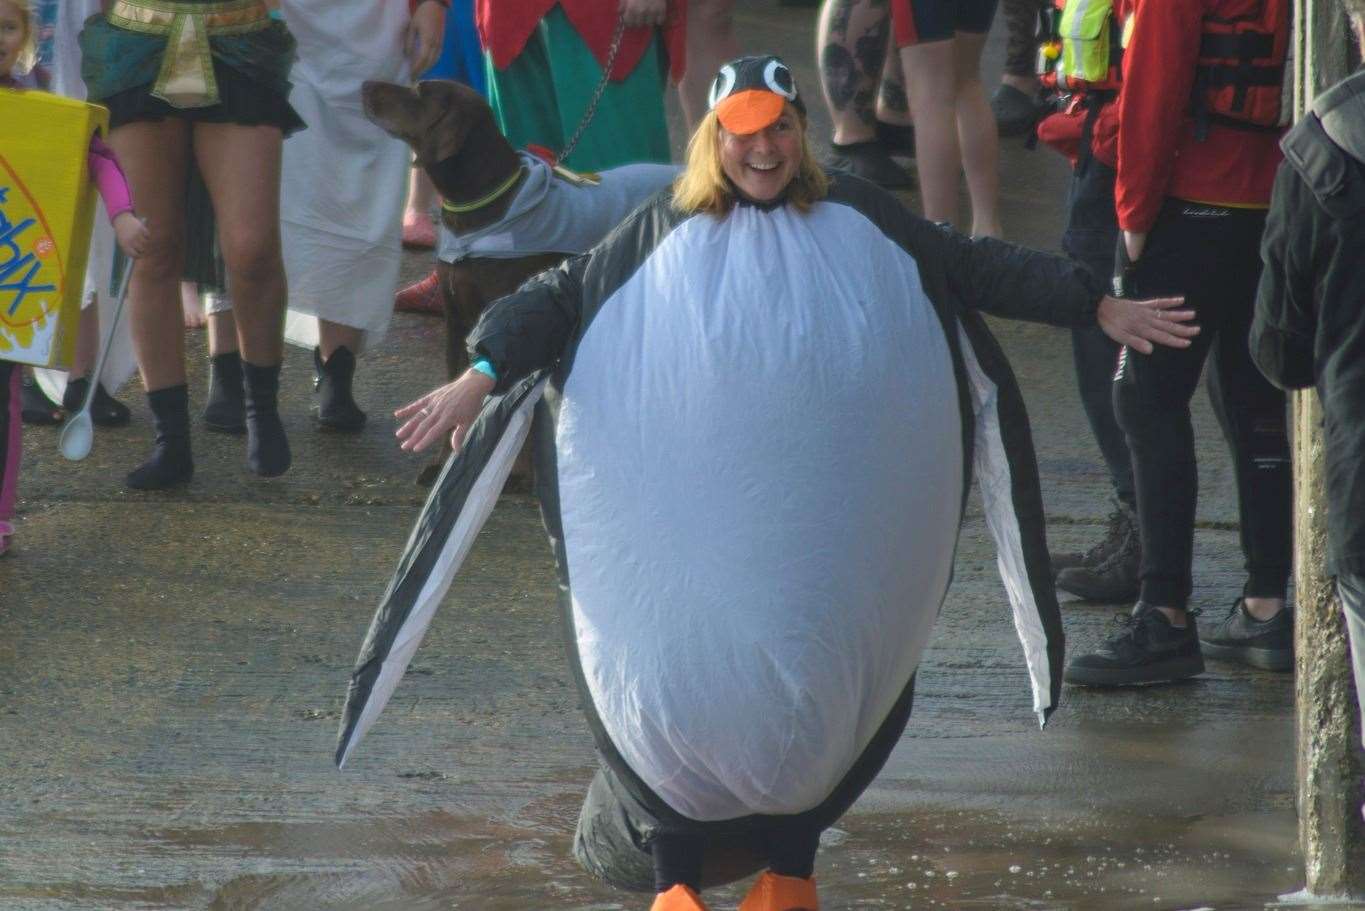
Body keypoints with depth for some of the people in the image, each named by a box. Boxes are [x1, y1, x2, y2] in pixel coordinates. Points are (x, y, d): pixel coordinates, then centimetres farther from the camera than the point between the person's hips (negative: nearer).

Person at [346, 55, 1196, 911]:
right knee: (683, 686, -6)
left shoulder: (858, 222, 5)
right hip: (696, 536, -1)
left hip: (822, 538, 1)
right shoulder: (665, 237, 2)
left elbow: (979, 269, 8)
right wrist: (483, 376, -10)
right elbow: (561, 298, 3)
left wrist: (1099, 307, 5)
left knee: (814, 689, 5)